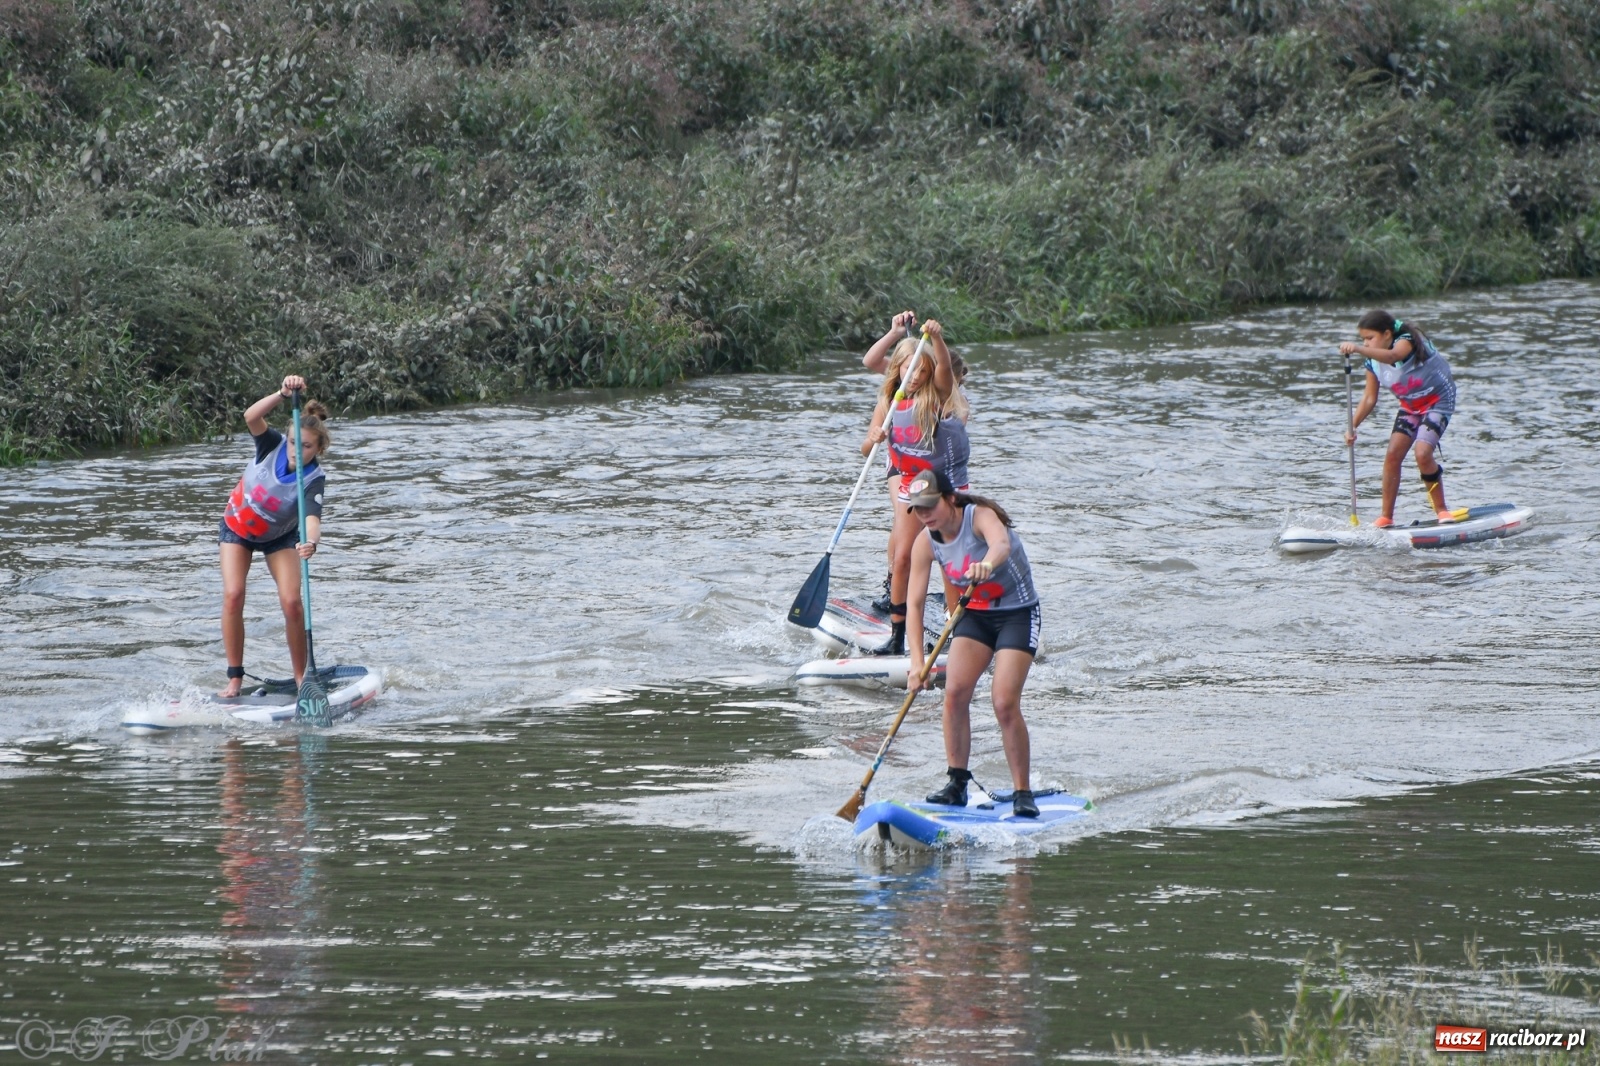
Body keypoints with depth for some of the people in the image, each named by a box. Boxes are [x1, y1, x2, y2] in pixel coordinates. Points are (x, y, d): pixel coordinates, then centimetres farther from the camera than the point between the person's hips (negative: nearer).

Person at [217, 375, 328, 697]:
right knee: (233, 595, -17)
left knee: (291, 601, -17)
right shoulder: (273, 445, -25)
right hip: (237, 528, 1)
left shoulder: (314, 479, -29)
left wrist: (311, 541, -68)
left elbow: (312, 517, -47)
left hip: (279, 537, -1)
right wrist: (283, 394, -57)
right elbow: (251, 418, -43)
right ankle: (235, 679, -12)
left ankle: (301, 677, -1)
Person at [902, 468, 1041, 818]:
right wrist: (917, 662, -24)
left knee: (1005, 703, -15)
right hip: (976, 615, 5)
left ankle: (1023, 793, -5)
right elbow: (915, 603, -13)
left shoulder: (979, 516, -24)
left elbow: (1001, 544, -47)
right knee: (955, 692, -13)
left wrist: (987, 563, -72)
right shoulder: (925, 543, -9)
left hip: (1018, 614, -5)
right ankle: (957, 783, -2)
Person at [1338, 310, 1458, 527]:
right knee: (1392, 455, -6)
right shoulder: (1373, 363, -5)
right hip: (1410, 407, 7)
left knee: (1423, 454, -23)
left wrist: (1358, 350, -66)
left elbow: (1392, 356, -50)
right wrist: (1352, 426, -19)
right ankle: (1386, 517, 2)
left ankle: (1441, 510, -6)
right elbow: (1369, 398, -3)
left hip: (1438, 401, -7)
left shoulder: (1407, 342, -26)